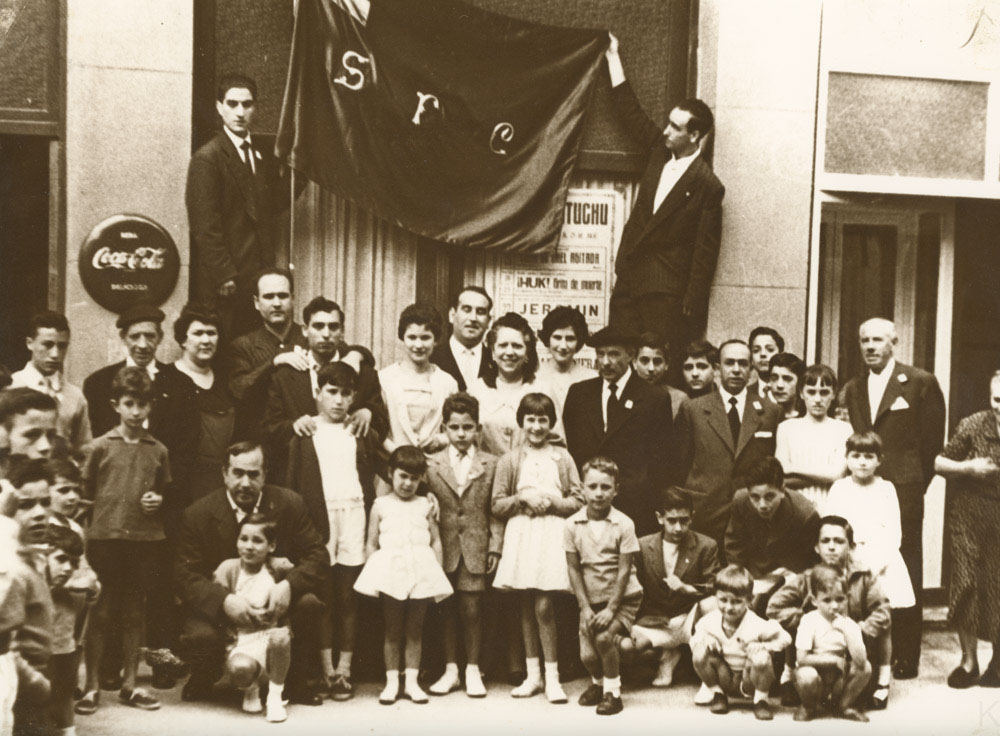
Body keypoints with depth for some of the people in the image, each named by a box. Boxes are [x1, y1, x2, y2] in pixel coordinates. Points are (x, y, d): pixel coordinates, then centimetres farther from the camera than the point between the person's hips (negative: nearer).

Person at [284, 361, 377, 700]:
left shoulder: (360, 434, 15)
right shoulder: (304, 433, 8)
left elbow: (371, 478, 15)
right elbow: (292, 483, 5)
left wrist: (371, 501, 2)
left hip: (354, 519, 2)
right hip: (317, 519, -2)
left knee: (348, 598, 2)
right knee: (323, 598, 0)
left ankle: (344, 669, 7)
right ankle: (327, 670, 5)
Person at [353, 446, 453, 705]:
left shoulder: (425, 506, 13)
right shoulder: (380, 506, 9)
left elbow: (436, 541, 14)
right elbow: (371, 543, 9)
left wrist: (438, 572, 6)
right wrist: (371, 571, 1)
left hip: (421, 572, 1)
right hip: (390, 571, -1)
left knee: (415, 630, 5)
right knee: (392, 630, 4)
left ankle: (412, 682, 13)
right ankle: (392, 682, 13)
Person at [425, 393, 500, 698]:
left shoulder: (490, 464, 4)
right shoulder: (431, 464, 4)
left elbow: (496, 510, 4)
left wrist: (495, 547, -2)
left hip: (475, 549, -1)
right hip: (444, 547, 1)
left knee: (472, 609, 0)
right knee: (447, 610, 7)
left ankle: (473, 670, 14)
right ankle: (450, 670, 18)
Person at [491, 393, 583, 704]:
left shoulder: (562, 458, 7)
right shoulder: (510, 460, 8)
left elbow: (577, 501, 5)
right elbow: (497, 505, 5)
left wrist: (551, 501, -10)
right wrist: (523, 497, -9)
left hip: (552, 533, -2)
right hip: (520, 534, 2)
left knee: (544, 607, -8)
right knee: (526, 607, 7)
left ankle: (552, 677, 1)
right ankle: (532, 674, 17)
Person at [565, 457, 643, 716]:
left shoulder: (624, 524, -11)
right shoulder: (573, 525, -5)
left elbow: (624, 570, -11)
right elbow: (574, 569, -1)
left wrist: (611, 609, -16)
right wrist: (585, 607, -8)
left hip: (623, 598, -3)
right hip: (591, 600, 3)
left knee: (604, 637, -25)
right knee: (587, 654, -6)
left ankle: (613, 692, -3)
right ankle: (598, 682, 29)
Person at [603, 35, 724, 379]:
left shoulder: (707, 186, -11)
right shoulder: (660, 151, 8)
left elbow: (705, 253, -10)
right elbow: (632, 113, 21)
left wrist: (691, 308, -12)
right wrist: (613, 57, 23)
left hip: (666, 292, -7)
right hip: (629, 279, 7)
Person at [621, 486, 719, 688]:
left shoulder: (706, 546, -1)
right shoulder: (642, 546, 1)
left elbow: (715, 590, -3)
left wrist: (686, 588, -22)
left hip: (689, 618, -1)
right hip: (654, 621, 1)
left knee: (710, 604, -34)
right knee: (624, 645, -26)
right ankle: (667, 655, 7)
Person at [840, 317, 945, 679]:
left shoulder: (920, 383, 1)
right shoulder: (853, 389, 15)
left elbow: (933, 440, 1)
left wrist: (916, 484, 2)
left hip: (903, 493, -4)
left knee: (906, 576, 0)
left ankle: (906, 658, 6)